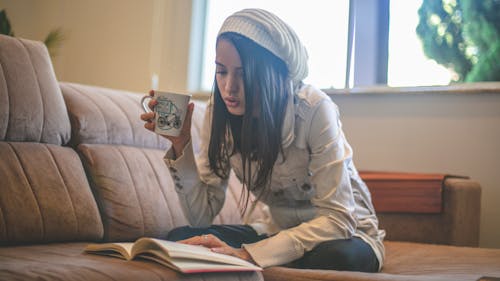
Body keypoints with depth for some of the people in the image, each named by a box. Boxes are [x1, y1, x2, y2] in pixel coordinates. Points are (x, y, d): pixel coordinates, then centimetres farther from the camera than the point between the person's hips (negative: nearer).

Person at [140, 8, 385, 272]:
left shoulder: (313, 109, -25)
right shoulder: (219, 111, -9)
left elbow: (338, 218, -28)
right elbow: (201, 215, -9)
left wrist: (249, 254, -38)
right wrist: (181, 145, -23)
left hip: (347, 234, -2)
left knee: (337, 256, -38)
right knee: (179, 238, -20)